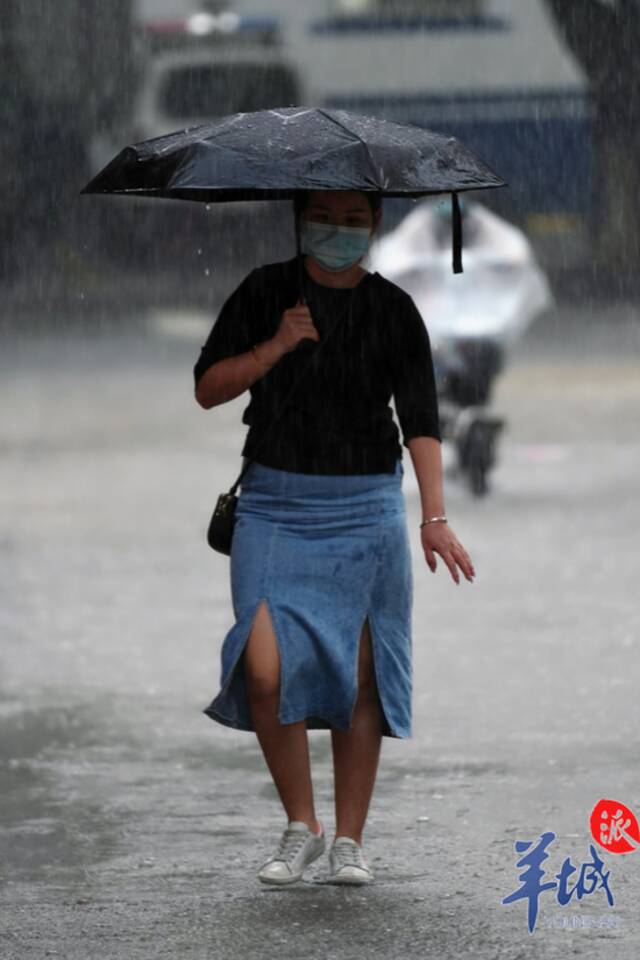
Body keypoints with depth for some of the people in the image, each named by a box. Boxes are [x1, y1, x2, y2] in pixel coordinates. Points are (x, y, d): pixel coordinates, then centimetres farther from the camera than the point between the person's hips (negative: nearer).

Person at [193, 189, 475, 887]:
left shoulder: (393, 311, 1)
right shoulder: (266, 293, 2)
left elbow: (420, 421, -6)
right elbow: (207, 389, 2)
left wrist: (434, 516, -17)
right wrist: (276, 346, -14)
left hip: (365, 508, 0)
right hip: (274, 506, 0)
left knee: (358, 677, -2)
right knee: (266, 669, -12)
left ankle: (349, 840, 9)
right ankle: (300, 827, 5)